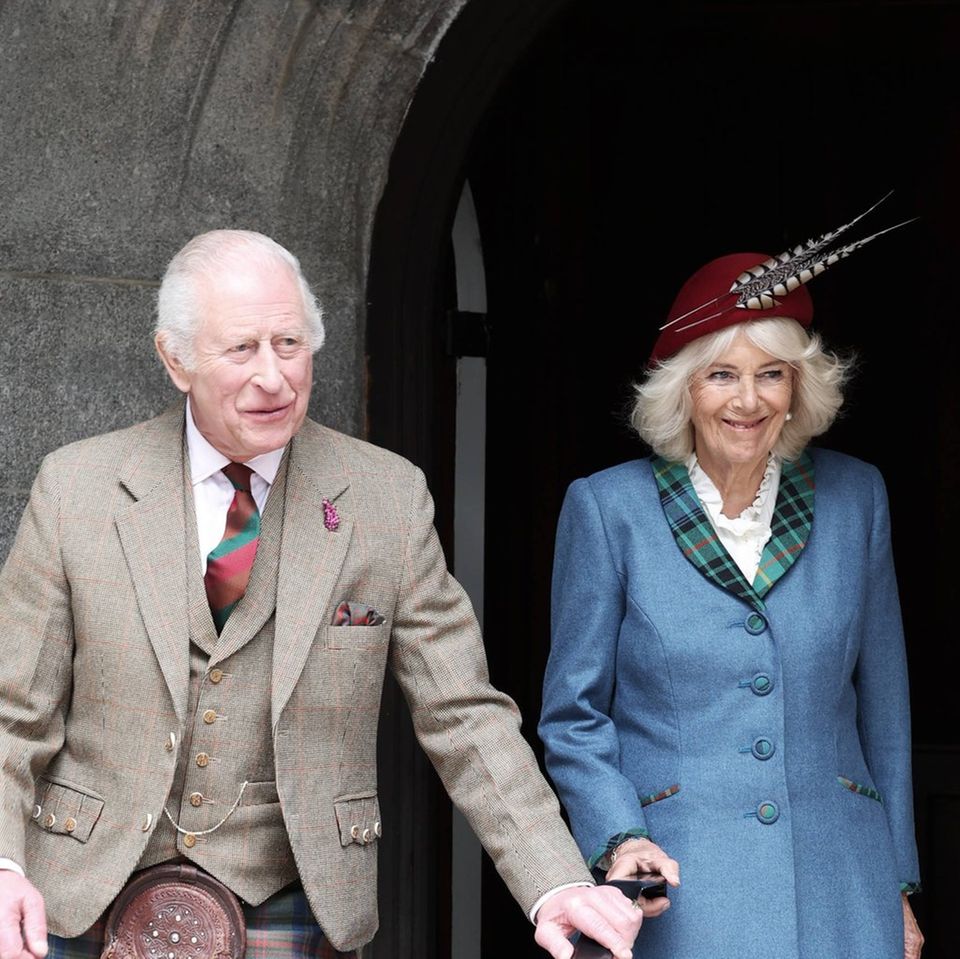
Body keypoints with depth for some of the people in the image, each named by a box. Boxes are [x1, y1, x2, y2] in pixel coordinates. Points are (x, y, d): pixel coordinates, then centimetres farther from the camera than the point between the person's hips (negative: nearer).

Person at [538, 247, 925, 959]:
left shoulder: (855, 496, 7)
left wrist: (897, 886, 12)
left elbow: (883, 706, 12)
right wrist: (618, 840, -11)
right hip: (675, 893, -2)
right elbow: (573, 714, 4)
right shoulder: (608, 508, 0)